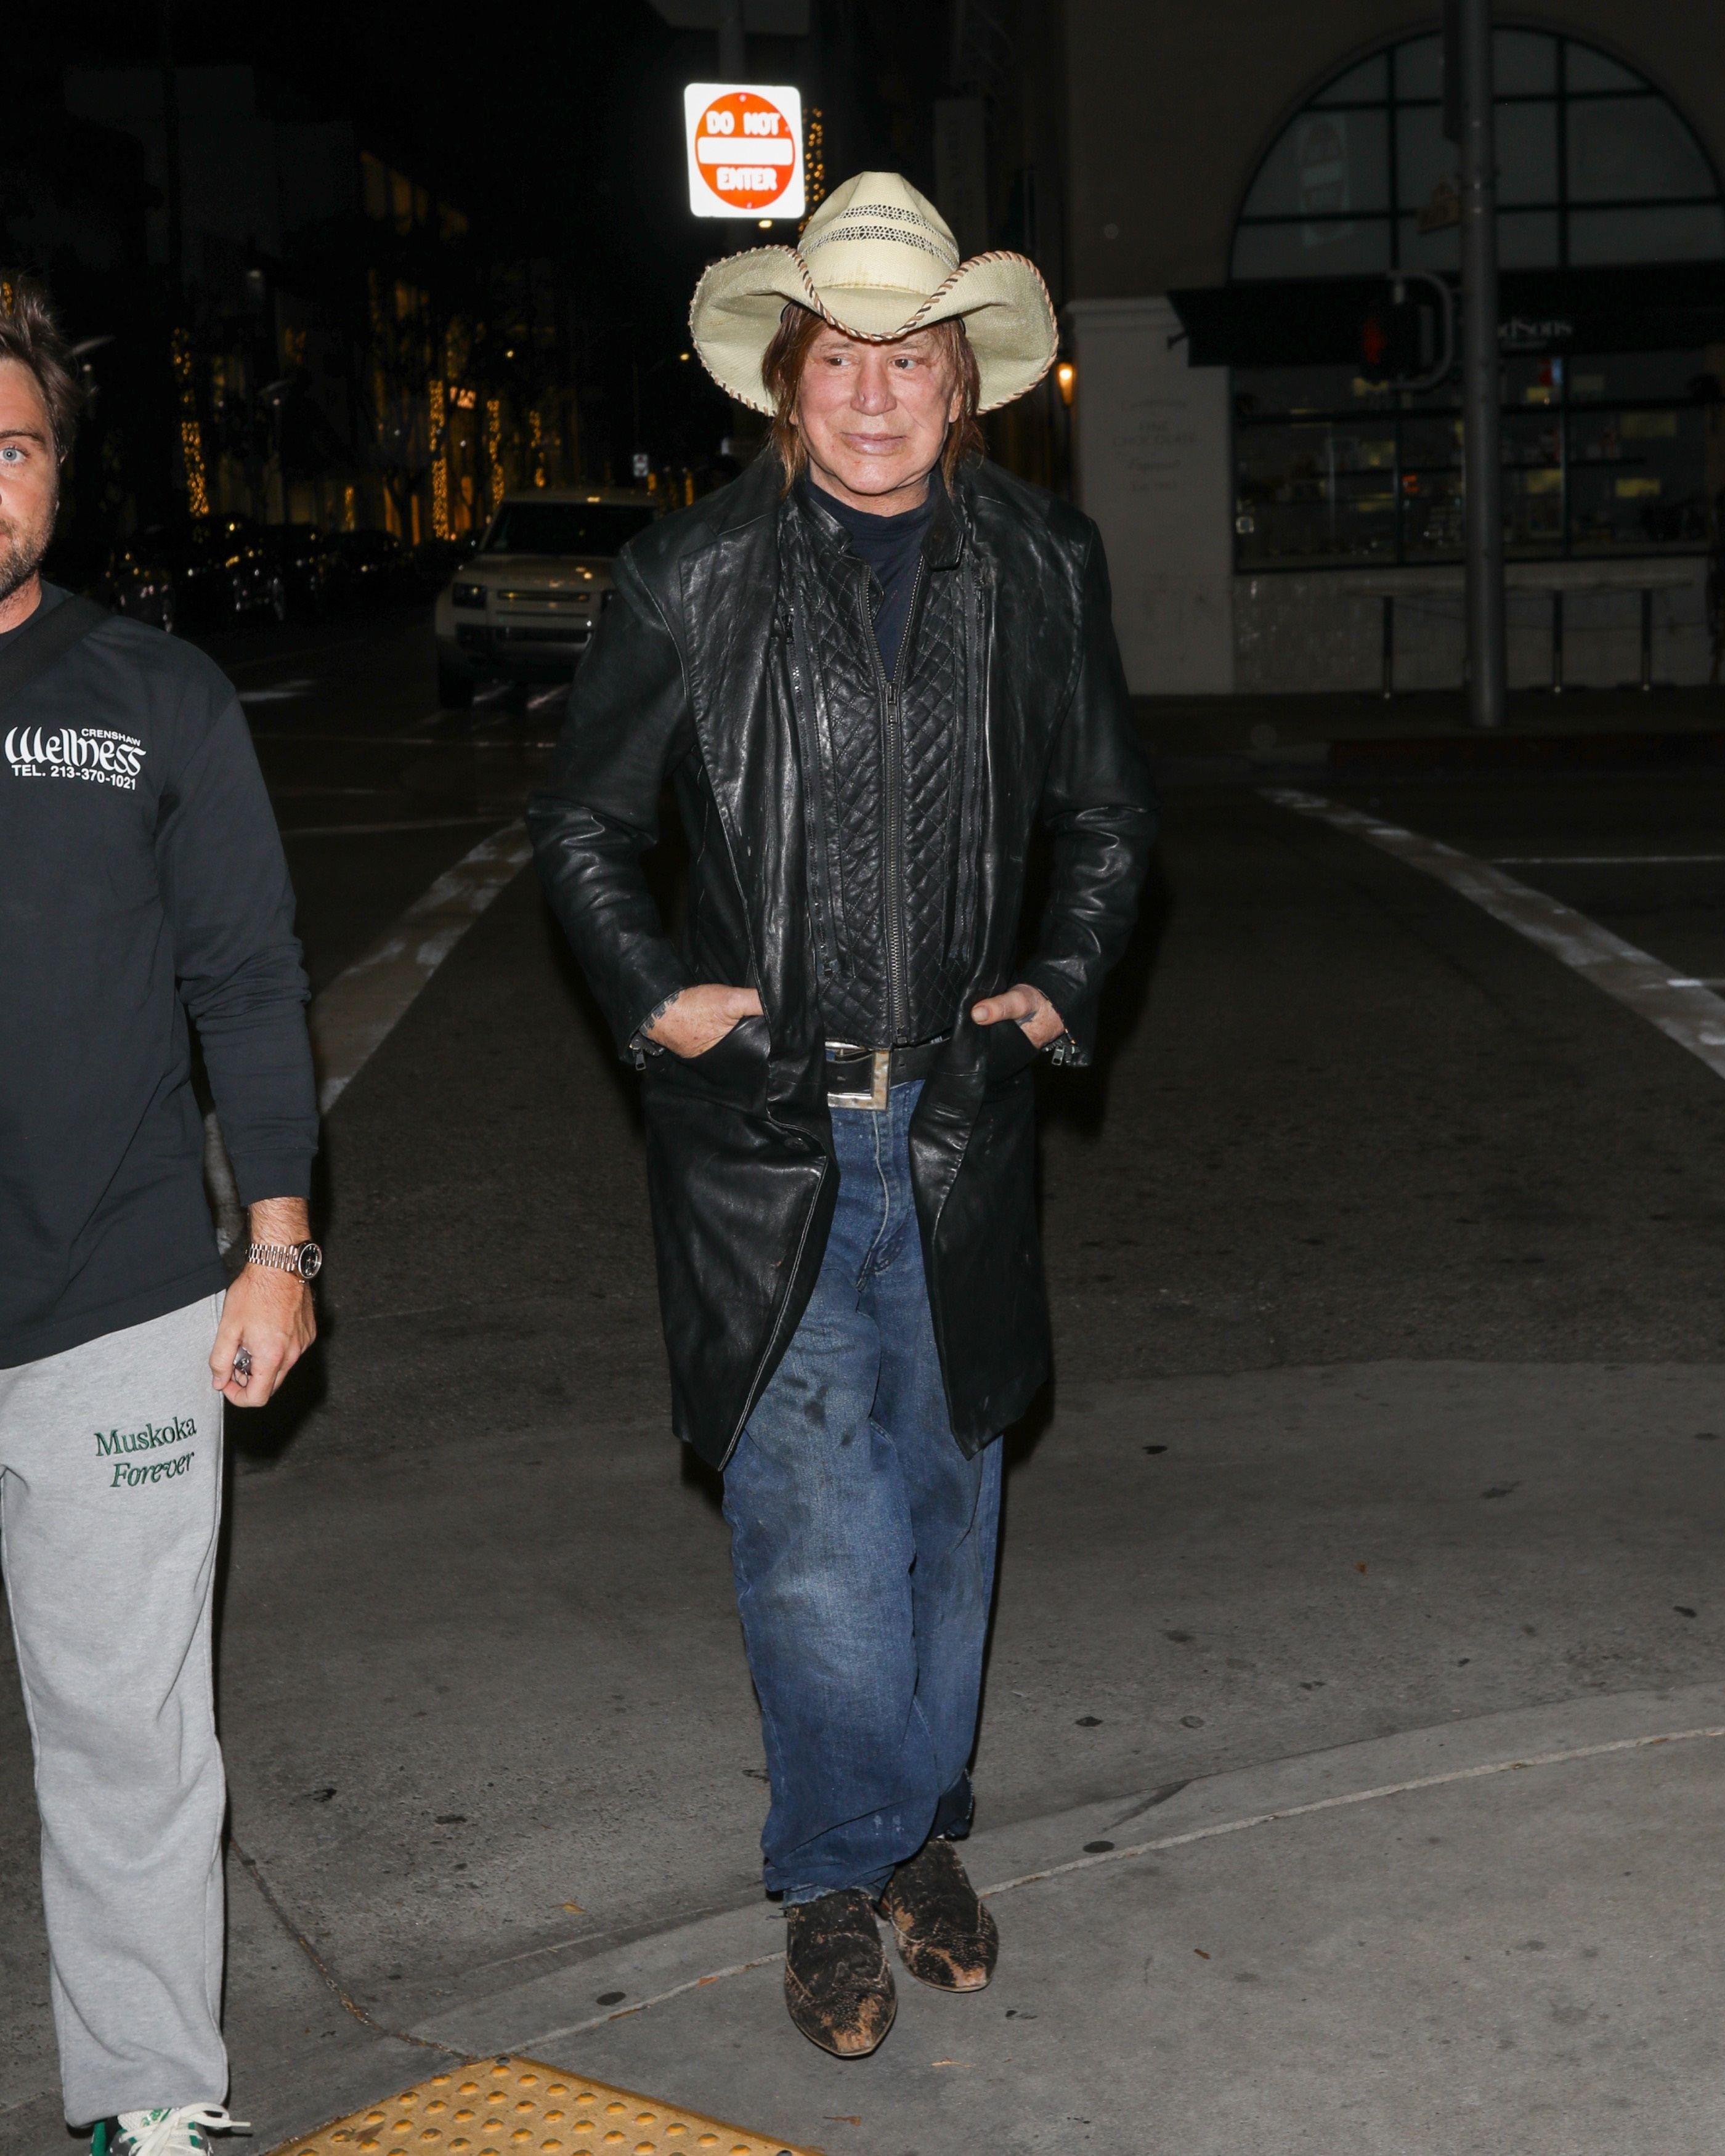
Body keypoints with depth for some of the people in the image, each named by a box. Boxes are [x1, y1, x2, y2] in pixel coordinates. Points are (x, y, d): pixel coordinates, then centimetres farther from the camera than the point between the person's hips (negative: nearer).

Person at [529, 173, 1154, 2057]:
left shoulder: (1040, 565, 4)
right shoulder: (693, 577, -4)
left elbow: (1108, 810, 17)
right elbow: (580, 818, 7)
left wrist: (1064, 982, 5)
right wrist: (651, 987, -5)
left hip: (960, 1122, 3)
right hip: (762, 1124, -2)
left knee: (941, 1494, 13)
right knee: (811, 1520, -4)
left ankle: (913, 1835, 31)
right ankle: (838, 1877, 15)